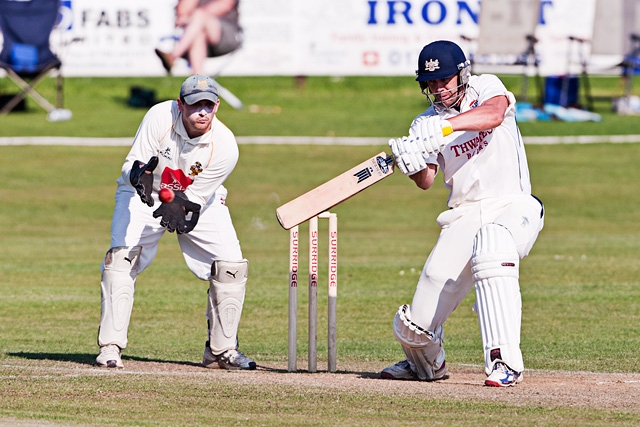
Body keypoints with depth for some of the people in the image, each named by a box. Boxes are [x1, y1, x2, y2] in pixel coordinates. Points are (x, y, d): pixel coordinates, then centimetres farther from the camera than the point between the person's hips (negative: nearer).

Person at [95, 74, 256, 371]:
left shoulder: (224, 146, -26)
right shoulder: (160, 117, -29)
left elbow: (196, 196, -21)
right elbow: (130, 167, -23)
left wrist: (179, 206, -43)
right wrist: (138, 175, -46)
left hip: (196, 201, 2)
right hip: (144, 193, -2)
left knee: (231, 264, -10)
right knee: (122, 255, -23)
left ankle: (221, 349, 7)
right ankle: (110, 346, -18)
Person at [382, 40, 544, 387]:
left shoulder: (486, 88, 0)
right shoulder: (425, 124, 8)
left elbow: (495, 114, -25)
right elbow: (426, 181, -7)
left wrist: (446, 126, -39)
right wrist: (411, 165, -30)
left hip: (511, 206, -3)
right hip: (464, 215, 3)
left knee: (490, 251, -40)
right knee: (415, 324, -4)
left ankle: (505, 361, -39)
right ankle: (428, 364, 33)